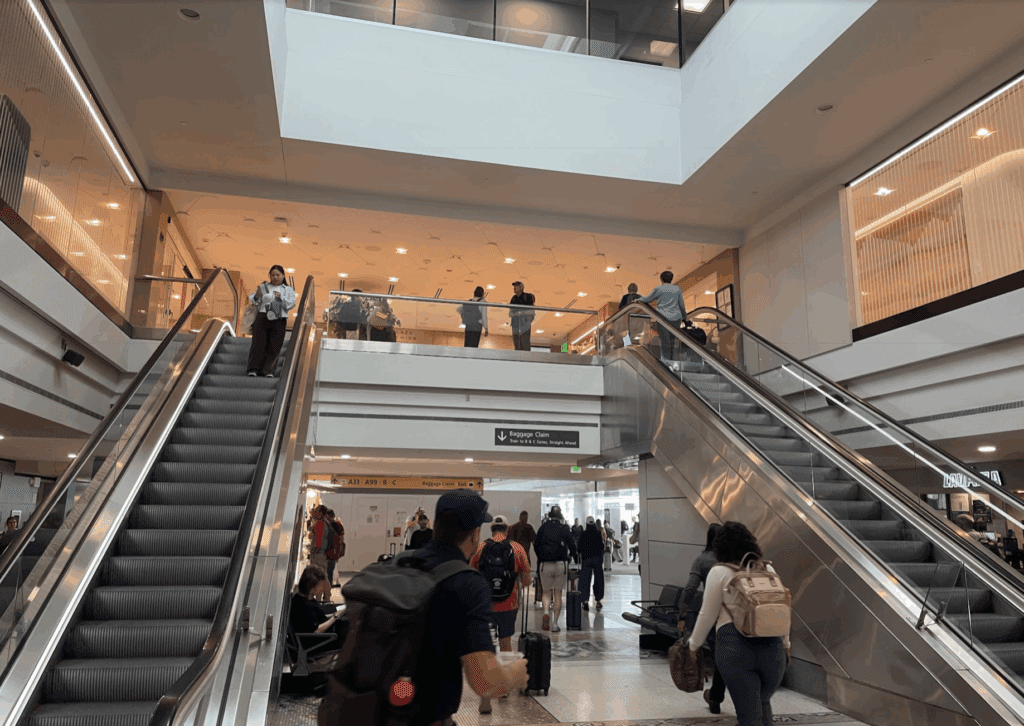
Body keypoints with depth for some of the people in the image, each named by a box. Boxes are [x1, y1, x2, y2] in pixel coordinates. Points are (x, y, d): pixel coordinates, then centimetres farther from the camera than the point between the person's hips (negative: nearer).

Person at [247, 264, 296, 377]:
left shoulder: (288, 289, 15)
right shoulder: (264, 286, 17)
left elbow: (291, 304, 2)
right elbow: (252, 299, 11)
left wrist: (281, 297, -14)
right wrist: (256, 296, -11)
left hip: (279, 320, 0)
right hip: (263, 317, 0)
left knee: (274, 346, -5)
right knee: (259, 343, -6)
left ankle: (269, 370, -2)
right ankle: (253, 368, -5)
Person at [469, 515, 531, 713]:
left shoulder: (480, 548, -3)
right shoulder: (517, 548, -3)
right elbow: (527, 582, 0)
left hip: (485, 606, -1)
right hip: (508, 605, 1)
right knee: (505, 643, 21)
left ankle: (485, 698, -9)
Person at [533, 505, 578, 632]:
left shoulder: (543, 527, 3)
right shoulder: (565, 528, 2)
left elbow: (536, 546, 5)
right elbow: (572, 546, 0)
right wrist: (575, 559, 16)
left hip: (545, 564, 0)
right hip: (561, 564, 0)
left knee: (547, 592, 11)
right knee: (558, 594, 9)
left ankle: (546, 612, -17)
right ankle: (555, 623, 6)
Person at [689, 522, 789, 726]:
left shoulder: (719, 572, -1)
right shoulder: (767, 568, 11)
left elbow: (707, 615, 1)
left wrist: (693, 644, 14)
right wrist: (785, 644, 27)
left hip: (735, 646, -4)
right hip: (772, 644, 4)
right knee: (763, 704, 25)